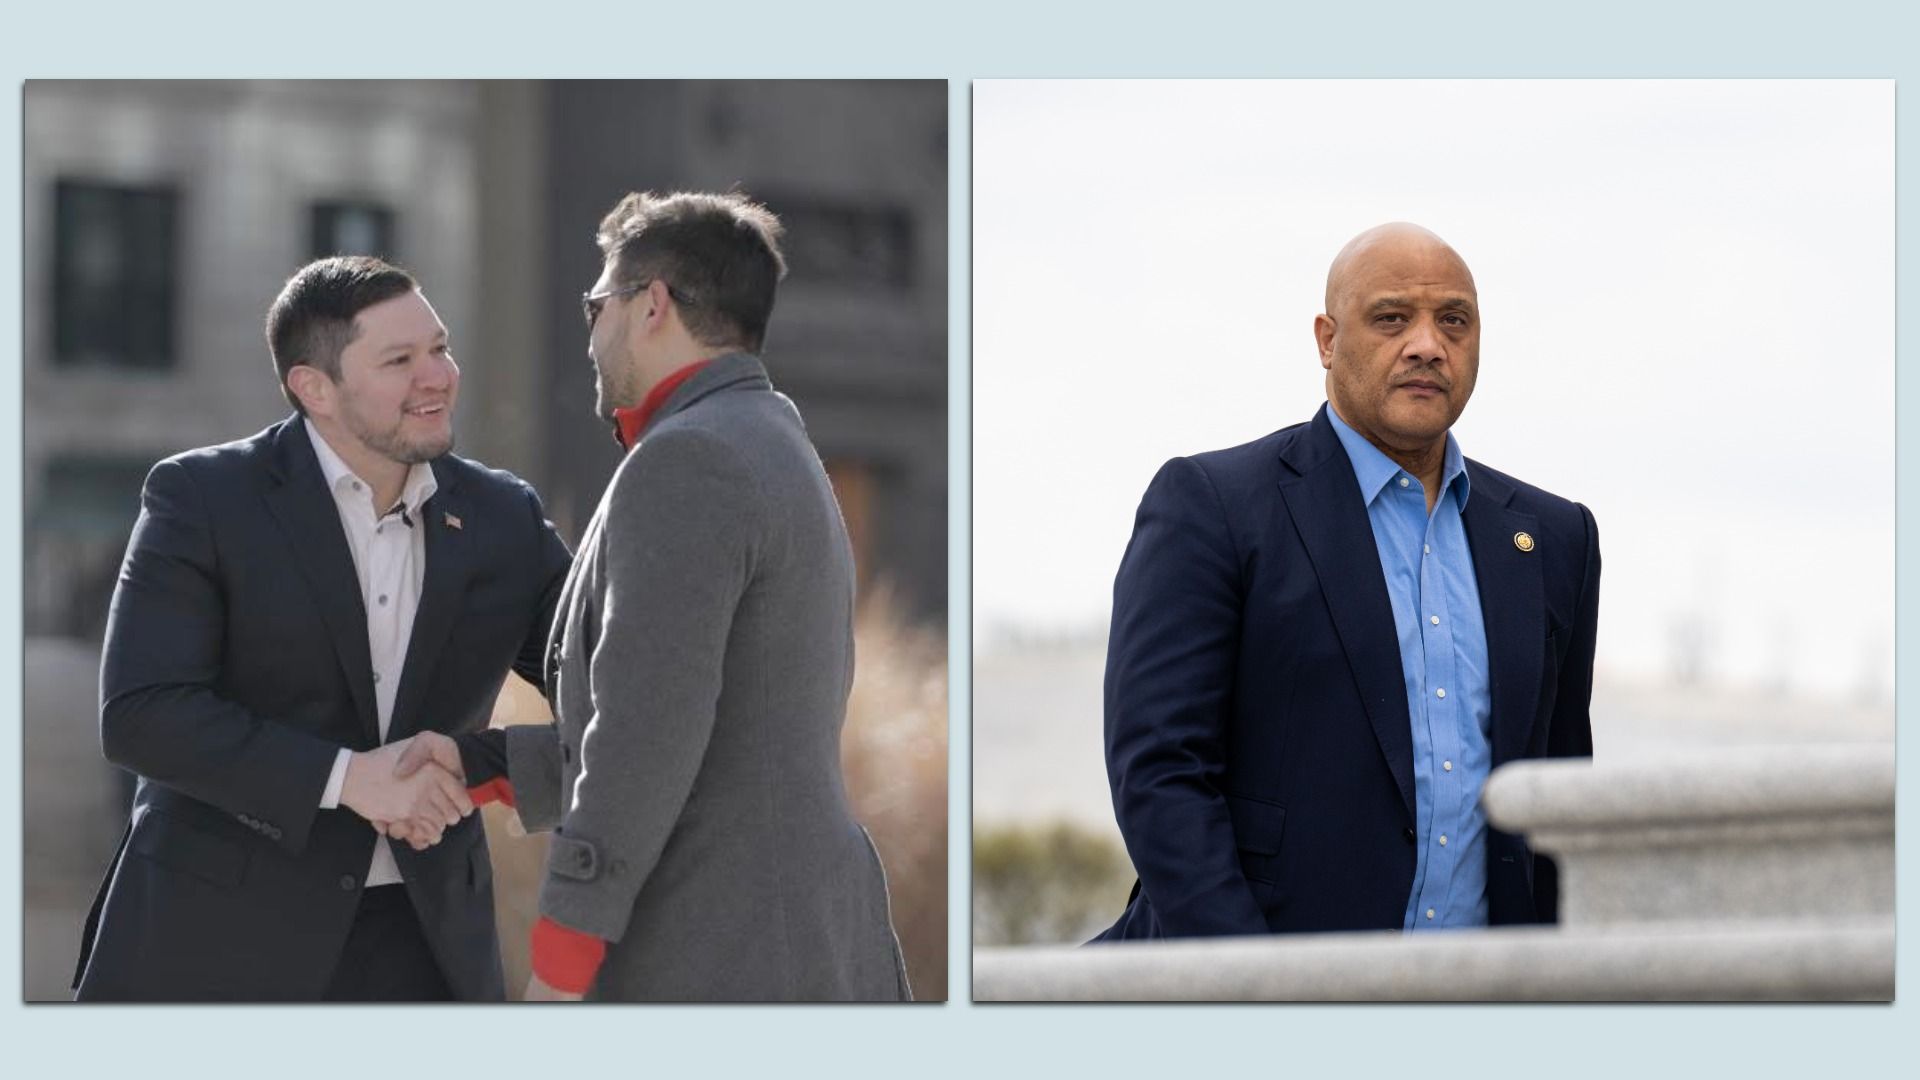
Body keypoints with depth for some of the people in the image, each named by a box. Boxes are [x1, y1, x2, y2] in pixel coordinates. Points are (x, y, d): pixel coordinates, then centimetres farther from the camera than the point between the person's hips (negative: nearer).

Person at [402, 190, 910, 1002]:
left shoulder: (686, 462, -11)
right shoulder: (780, 455, 20)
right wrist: (477, 764, 16)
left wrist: (557, 965, -14)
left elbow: (647, 733, -18)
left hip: (720, 971, -9)